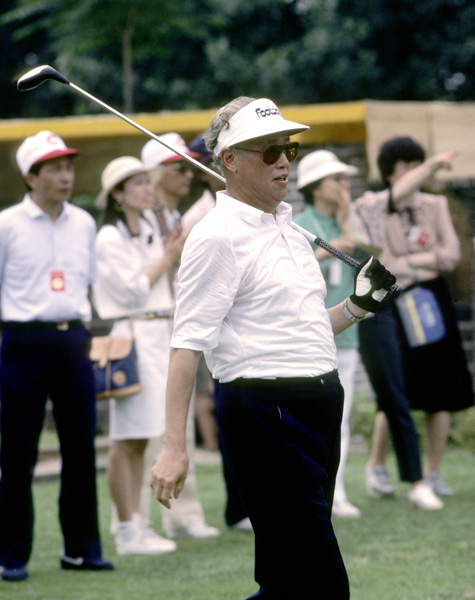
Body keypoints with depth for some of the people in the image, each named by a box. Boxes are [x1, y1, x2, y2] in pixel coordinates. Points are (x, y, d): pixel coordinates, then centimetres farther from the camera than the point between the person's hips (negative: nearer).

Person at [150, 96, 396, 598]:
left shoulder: (285, 228, 18)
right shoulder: (217, 236, -10)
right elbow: (188, 343, -16)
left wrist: (359, 304, 11)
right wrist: (173, 444, -22)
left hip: (317, 403, 9)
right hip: (263, 411, -9)